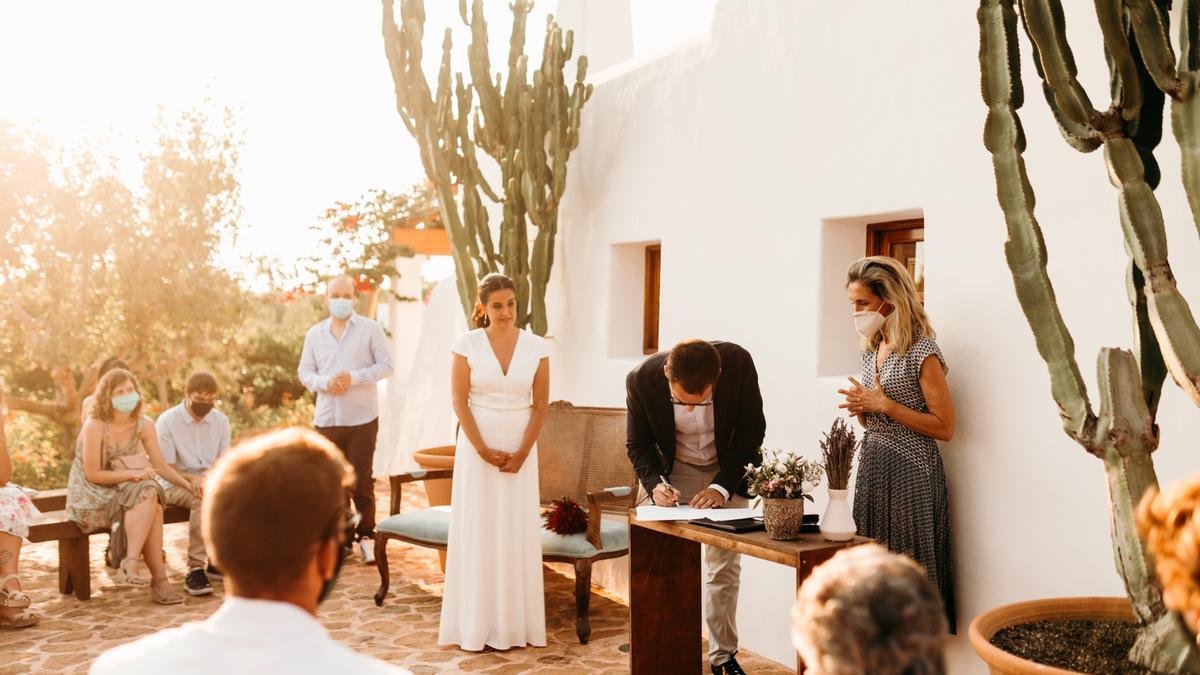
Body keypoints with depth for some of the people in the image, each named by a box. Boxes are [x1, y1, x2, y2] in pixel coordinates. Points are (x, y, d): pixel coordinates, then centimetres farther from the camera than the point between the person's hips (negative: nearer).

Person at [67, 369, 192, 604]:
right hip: (90, 497, -5)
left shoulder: (144, 425, -1)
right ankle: (159, 578, -33)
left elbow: (161, 466, 1)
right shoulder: (94, 426, -16)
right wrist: (132, 473, -25)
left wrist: (189, 485, -12)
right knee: (147, 494, -30)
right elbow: (93, 474, -16)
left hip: (121, 491, 5)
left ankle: (130, 565, -29)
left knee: (152, 504, -30)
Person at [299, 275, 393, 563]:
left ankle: (366, 535, 13)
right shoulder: (314, 334, 10)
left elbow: (385, 365, -3)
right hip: (326, 418, 4)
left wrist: (355, 377, -17)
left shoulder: (371, 329, 0)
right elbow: (305, 371, 10)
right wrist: (324, 382, -11)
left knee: (361, 480, -3)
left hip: (362, 418, -3)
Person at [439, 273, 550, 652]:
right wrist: (484, 451, -11)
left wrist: (521, 453, -7)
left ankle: (517, 624, 14)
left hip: (520, 451, 2)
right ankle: (476, 625, 11)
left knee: (517, 532, 5)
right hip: (477, 447, -1)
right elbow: (459, 402, -6)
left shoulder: (536, 347, 0)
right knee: (478, 532, 3)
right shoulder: (467, 344, -4)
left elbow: (541, 405, 1)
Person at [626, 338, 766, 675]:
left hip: (728, 470, 0)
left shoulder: (739, 363, -29)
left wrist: (722, 486, -23)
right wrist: (655, 483, -28)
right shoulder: (641, 379, -28)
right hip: (672, 472, 0)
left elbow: (752, 429, -15)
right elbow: (638, 443, -10)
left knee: (725, 565, 2)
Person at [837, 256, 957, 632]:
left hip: (910, 473, -8)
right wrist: (862, 408, 0)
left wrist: (885, 405, -18)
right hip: (872, 467, 8)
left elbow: (944, 427, -15)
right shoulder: (872, 350, 12)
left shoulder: (922, 352, -12)